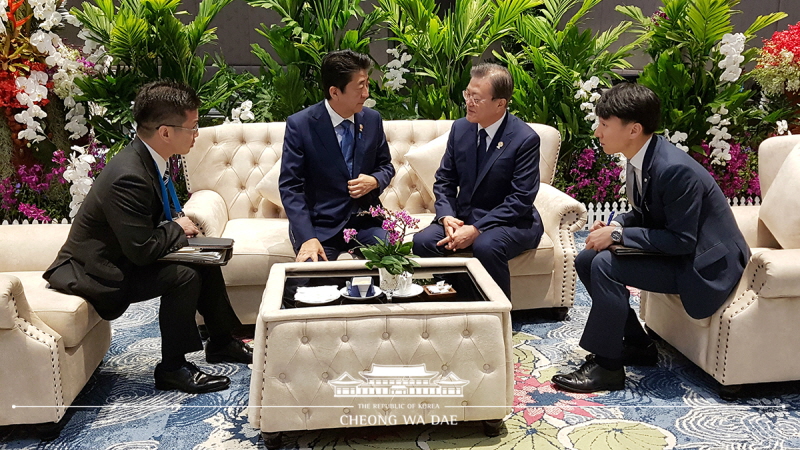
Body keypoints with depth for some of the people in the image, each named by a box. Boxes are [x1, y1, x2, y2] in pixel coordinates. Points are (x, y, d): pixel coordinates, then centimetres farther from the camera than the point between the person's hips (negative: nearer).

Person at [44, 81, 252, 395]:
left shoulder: (147, 159, -2)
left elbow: (155, 216, 14)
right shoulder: (128, 177, -31)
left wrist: (179, 222, -5)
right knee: (184, 276, -24)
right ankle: (173, 368, -8)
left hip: (122, 256, 10)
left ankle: (221, 342, 20)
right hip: (95, 271, -10)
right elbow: (142, 250, -30)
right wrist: (177, 228, -14)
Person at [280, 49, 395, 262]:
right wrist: (307, 238, -21)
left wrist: (374, 181, -8)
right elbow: (290, 187, -9)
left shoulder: (372, 119, 4)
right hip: (319, 224, -3)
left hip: (365, 221, 3)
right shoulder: (299, 124, -8)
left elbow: (386, 166, 17)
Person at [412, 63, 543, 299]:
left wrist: (476, 229, -24)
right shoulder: (460, 127, 3)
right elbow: (444, 180, 8)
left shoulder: (525, 139, -13)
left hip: (510, 222, -4)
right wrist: (446, 216, -12)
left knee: (486, 246, -35)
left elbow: (521, 199, -17)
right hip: (462, 217, 5)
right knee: (422, 241, -21)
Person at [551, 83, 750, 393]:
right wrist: (614, 225, -8)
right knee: (586, 260, 3)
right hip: (674, 249, 10)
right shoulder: (640, 159, -1)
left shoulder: (675, 169, -28)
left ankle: (606, 366, -11)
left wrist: (618, 235, -23)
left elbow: (682, 240, -25)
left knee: (605, 265, -25)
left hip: (705, 262, -9)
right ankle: (637, 344, 13)